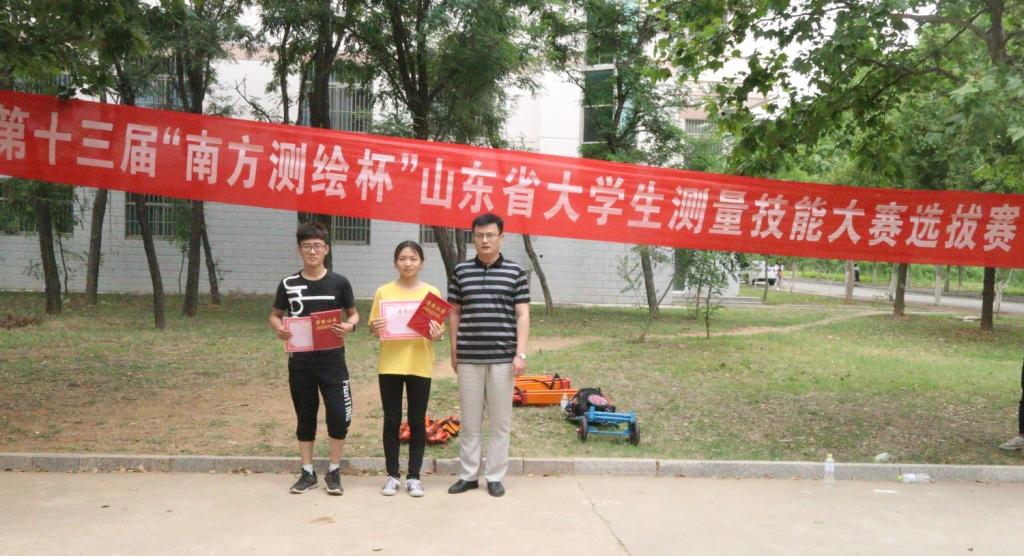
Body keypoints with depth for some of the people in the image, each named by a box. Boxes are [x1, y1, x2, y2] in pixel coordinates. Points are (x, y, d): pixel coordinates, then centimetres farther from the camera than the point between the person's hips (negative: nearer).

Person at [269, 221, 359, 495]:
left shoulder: (339, 283, -2)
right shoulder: (288, 284, 2)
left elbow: (353, 313, 8)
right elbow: (275, 315, 12)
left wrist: (350, 326, -15)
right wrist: (278, 328, -11)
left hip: (331, 359, -2)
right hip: (299, 361, 2)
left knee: (339, 415, -5)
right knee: (305, 416, 11)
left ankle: (334, 471, 13)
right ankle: (308, 472, 23)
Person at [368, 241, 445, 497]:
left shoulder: (432, 293, 2)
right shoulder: (383, 292, 2)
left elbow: (439, 329, 4)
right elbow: (373, 326, 5)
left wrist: (437, 334, -18)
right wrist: (375, 329, -18)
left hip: (420, 366, 0)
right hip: (390, 365, 0)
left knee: (417, 422, 6)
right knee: (392, 421, 6)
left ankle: (414, 476, 16)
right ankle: (392, 475, 18)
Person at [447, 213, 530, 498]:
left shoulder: (516, 272, 2)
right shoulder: (461, 271, 7)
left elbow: (523, 316, 0)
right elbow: (453, 314, 10)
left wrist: (521, 354, -7)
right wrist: (453, 352, 6)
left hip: (502, 358, -1)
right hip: (468, 358, 1)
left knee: (500, 421, 6)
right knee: (469, 421, 8)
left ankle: (495, 477, 16)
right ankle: (468, 474, 19)